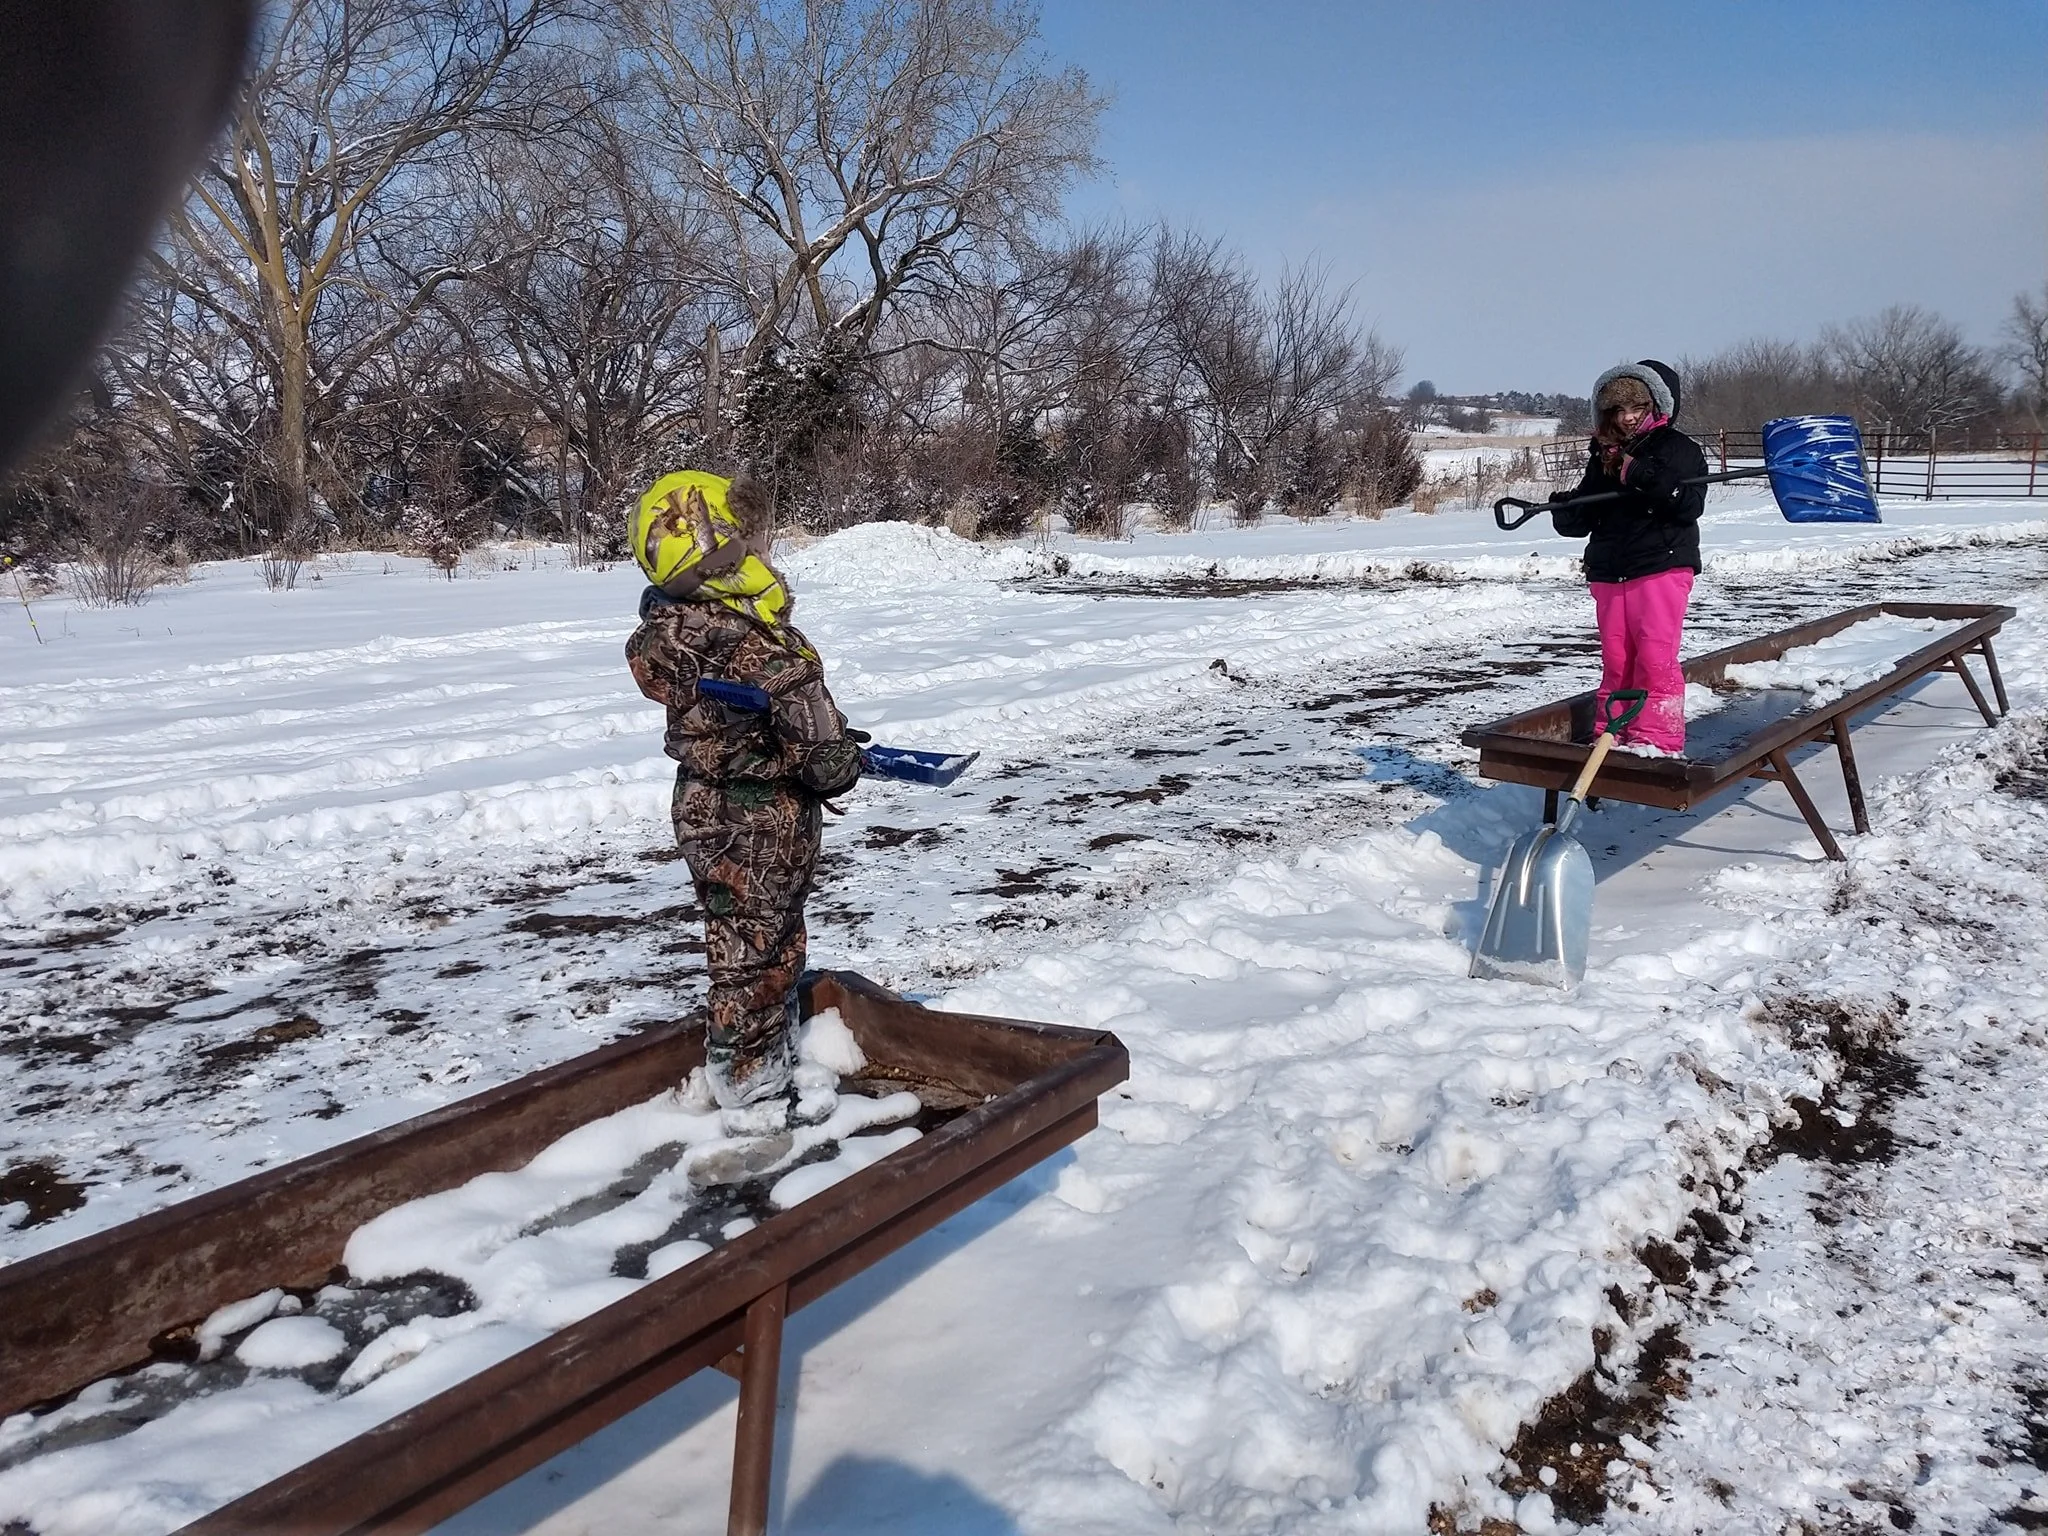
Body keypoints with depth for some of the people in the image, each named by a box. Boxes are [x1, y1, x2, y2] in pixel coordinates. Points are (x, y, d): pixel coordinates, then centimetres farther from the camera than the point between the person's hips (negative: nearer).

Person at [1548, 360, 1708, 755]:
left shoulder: (1679, 449, 0)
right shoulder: (1602, 458, 16)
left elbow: (1689, 504, -14)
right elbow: (1582, 518, 19)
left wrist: (1641, 475, -20)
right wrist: (1565, 511, -4)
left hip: (1661, 568, -5)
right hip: (1608, 572, 5)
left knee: (1655, 658, -10)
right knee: (1615, 660, 7)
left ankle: (1657, 738, -3)